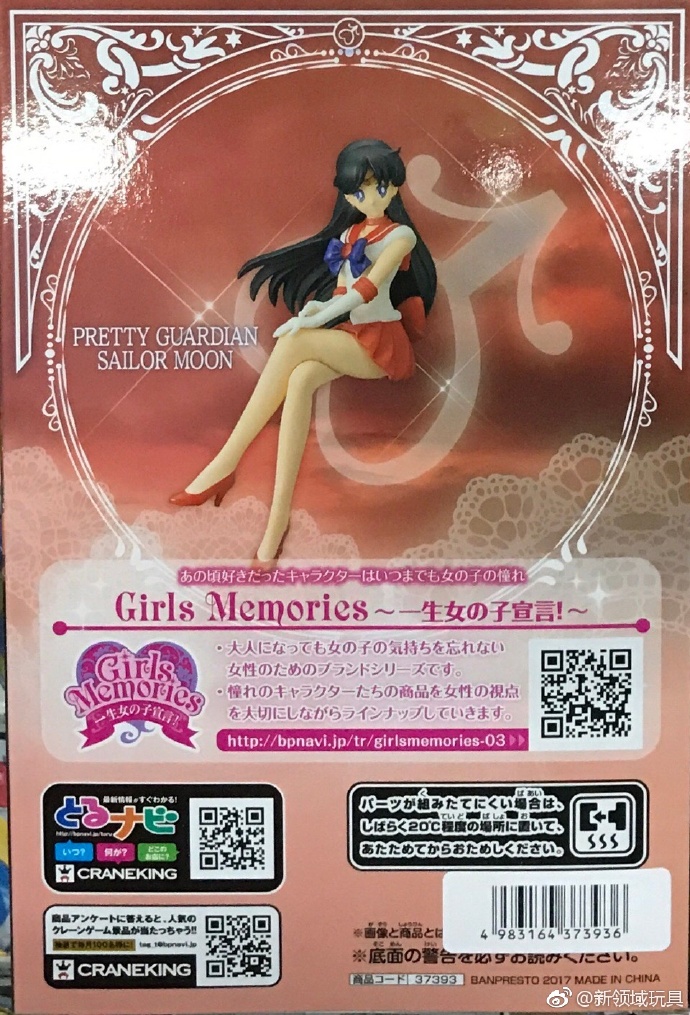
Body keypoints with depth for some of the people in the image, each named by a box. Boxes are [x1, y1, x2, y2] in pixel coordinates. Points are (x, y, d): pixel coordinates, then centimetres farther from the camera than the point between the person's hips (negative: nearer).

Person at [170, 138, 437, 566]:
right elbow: (342, 289, 17)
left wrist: (317, 318, -24)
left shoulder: (401, 235, 0)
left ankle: (226, 463, -32)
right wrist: (320, 307, -7)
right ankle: (279, 517, -41)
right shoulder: (349, 233, 21)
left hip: (381, 341, -5)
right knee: (300, 380, -31)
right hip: (347, 338, 6)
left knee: (293, 343, -32)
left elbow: (369, 287, -14)